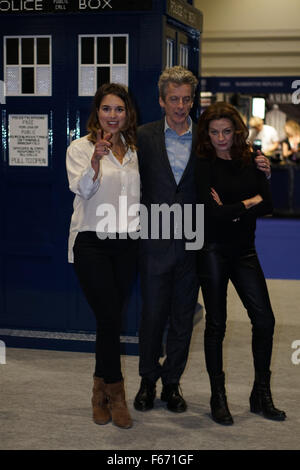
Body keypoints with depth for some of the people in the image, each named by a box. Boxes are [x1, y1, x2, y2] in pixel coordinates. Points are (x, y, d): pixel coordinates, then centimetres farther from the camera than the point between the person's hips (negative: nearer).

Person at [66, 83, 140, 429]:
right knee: (109, 319, -10)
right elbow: (82, 190, -18)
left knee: (112, 320, 7)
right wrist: (96, 159, -33)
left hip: (126, 244, 5)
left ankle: (101, 391, 20)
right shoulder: (80, 148, -2)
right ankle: (115, 394, 5)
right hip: (92, 243, -5)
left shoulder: (133, 151, 13)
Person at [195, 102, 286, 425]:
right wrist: (249, 203, -6)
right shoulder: (202, 165, -5)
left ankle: (261, 395, 13)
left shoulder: (250, 162, 7)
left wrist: (231, 210, -12)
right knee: (216, 323, 3)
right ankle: (218, 397, 14)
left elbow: (267, 205, -1)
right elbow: (211, 212, -15)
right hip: (213, 250, -4)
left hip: (244, 250, 4)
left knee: (264, 319, -2)